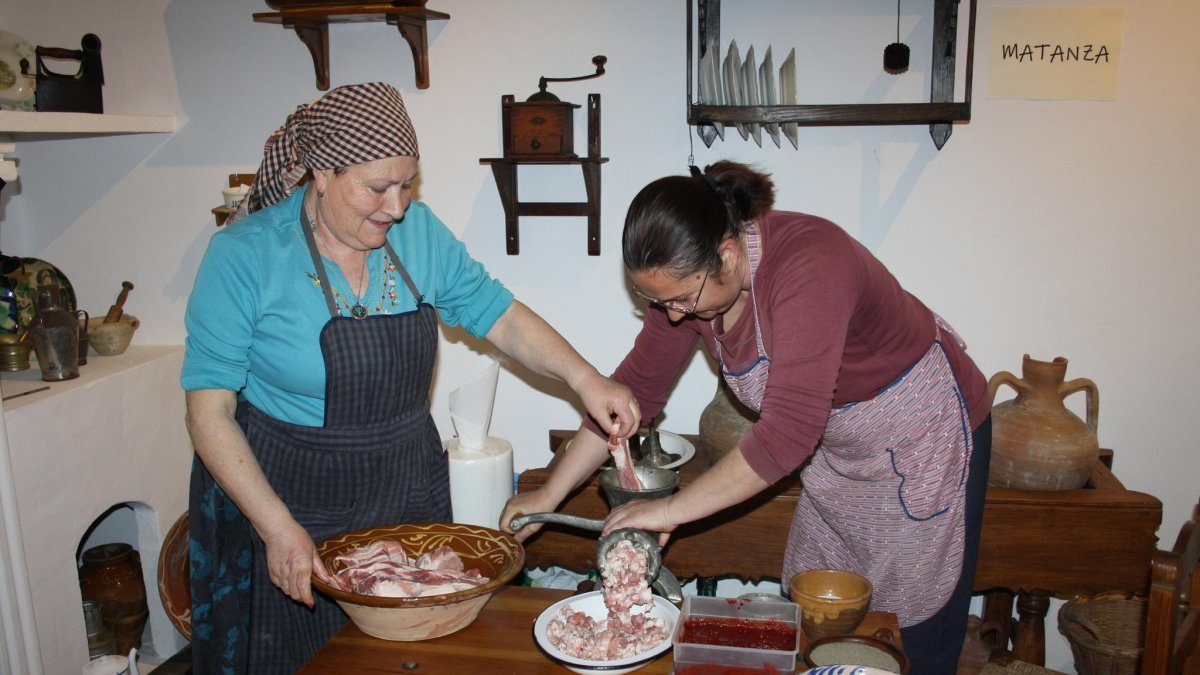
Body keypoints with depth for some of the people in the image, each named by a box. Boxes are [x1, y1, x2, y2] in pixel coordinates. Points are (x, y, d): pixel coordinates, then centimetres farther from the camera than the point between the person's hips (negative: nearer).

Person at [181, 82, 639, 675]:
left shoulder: (418, 231, -4)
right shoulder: (246, 255, -16)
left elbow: (498, 316, -1)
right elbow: (210, 409, -16)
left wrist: (583, 378, -17)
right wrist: (279, 529, -23)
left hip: (407, 492, 4)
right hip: (285, 498, -3)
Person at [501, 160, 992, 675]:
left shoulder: (807, 266, -37)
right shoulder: (690, 276, -13)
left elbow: (788, 433, -41)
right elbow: (637, 385, -6)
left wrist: (672, 509, -32)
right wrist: (548, 495, -7)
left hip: (924, 438, -6)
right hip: (836, 447, 7)